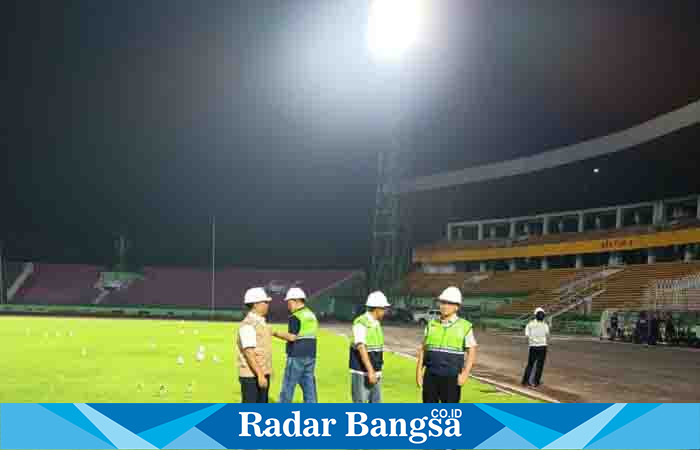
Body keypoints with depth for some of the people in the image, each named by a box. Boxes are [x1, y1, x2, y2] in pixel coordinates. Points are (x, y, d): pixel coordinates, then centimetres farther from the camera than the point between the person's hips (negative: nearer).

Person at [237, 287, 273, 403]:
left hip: (262, 373, 9)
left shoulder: (260, 322, 12)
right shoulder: (248, 324, -19)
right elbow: (249, 353, -24)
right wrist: (260, 375, -28)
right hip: (251, 375, -9)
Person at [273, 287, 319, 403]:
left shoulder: (295, 317, -11)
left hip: (296, 357, -8)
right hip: (310, 356, 8)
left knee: (288, 388, 2)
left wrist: (276, 333, -7)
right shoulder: (312, 315, 14)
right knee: (309, 388, 7)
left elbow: (292, 337, -18)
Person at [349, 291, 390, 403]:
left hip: (375, 372, 8)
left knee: (376, 402, 9)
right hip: (361, 373, -8)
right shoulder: (361, 323, -16)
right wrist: (370, 371, -28)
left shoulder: (376, 323, 11)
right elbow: (361, 348, -23)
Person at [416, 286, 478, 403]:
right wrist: (419, 371, 2)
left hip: (451, 378, -3)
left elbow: (471, 353, -3)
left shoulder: (465, 326, -3)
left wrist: (465, 374, -14)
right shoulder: (432, 325, 7)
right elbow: (423, 349, 10)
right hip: (431, 376, 3)